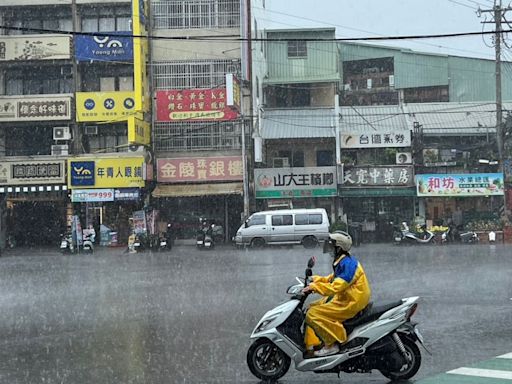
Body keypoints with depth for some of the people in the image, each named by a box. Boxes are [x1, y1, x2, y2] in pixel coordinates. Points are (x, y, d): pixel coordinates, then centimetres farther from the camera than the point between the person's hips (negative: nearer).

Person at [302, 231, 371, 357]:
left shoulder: (348, 263, -21)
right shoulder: (343, 261, 12)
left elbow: (336, 287, -28)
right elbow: (332, 279, 22)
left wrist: (315, 287, -26)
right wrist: (314, 280, 12)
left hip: (351, 303, -11)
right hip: (344, 298, 11)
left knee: (313, 314, -17)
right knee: (312, 308, 13)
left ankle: (332, 344, -12)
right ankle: (310, 344, 11)